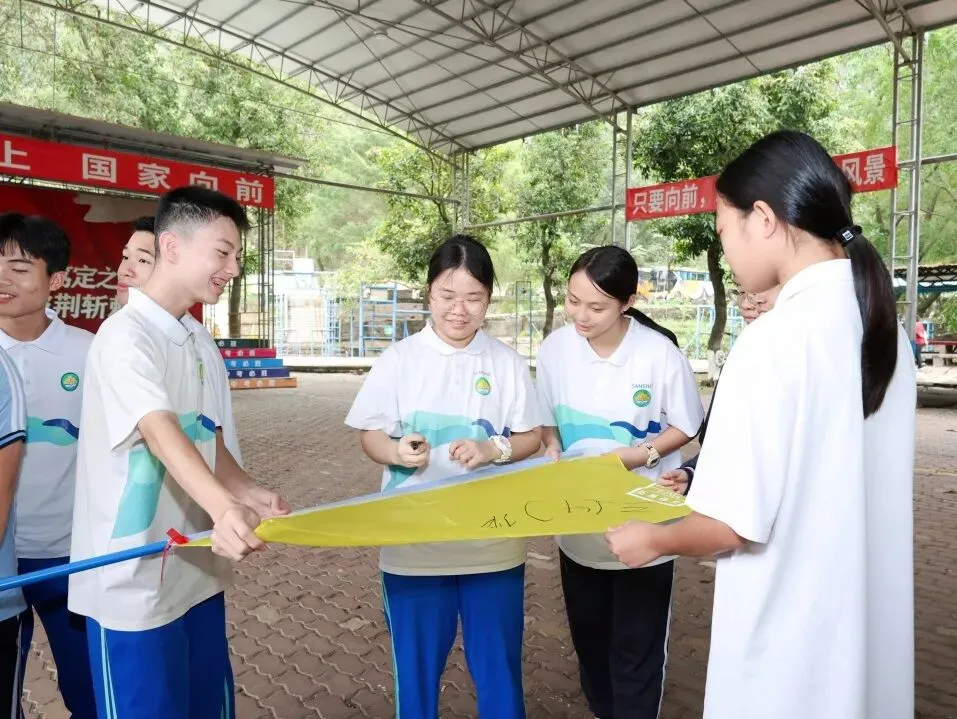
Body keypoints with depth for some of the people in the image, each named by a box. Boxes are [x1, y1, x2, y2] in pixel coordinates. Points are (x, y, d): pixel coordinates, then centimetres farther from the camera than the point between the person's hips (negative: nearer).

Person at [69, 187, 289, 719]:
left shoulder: (196, 339, 9)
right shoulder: (126, 336, -18)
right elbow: (162, 434, -32)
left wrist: (249, 494, -6)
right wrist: (225, 510, -47)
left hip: (197, 570, 8)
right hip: (135, 582, -8)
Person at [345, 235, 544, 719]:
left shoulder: (508, 363, -1)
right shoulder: (399, 360, -3)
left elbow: (532, 438, 2)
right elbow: (370, 436, -1)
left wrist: (493, 449, -17)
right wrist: (396, 451, -23)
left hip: (494, 543, 1)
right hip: (413, 543, 0)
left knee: (499, 665, 14)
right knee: (417, 665, 15)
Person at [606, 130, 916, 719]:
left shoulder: (773, 341, -23)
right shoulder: (885, 327, 1)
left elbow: (734, 524, -22)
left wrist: (652, 539, -2)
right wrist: (703, 485, 18)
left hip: (791, 639, -7)